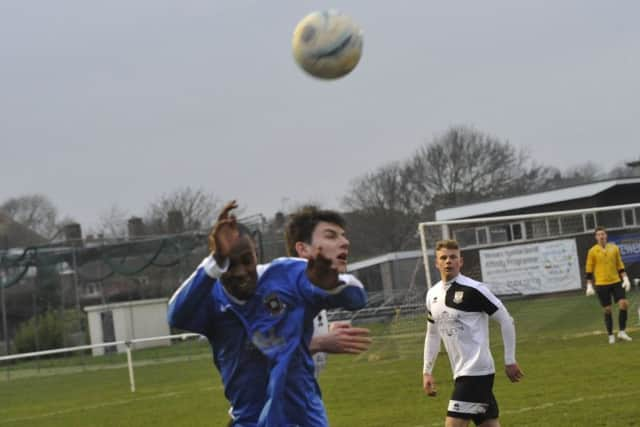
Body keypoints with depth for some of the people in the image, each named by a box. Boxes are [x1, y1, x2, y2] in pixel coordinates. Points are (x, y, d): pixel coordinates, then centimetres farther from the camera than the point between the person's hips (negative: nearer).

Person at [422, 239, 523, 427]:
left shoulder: (473, 289, -11)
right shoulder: (432, 295, 10)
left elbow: (505, 320, -8)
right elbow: (432, 334, 23)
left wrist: (510, 361, -7)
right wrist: (427, 371, 20)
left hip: (476, 371, -7)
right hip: (461, 373, 7)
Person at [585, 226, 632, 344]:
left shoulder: (614, 248, 6)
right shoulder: (592, 251, -3)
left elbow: (620, 266, 13)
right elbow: (589, 270, 0)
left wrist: (625, 279, 3)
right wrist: (589, 286, -4)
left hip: (616, 282, 3)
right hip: (601, 284, -3)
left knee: (624, 304, -10)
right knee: (607, 310, 1)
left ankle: (622, 332, 2)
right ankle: (611, 335, 13)